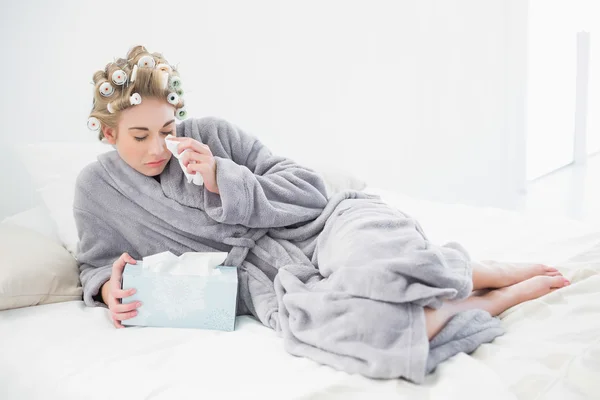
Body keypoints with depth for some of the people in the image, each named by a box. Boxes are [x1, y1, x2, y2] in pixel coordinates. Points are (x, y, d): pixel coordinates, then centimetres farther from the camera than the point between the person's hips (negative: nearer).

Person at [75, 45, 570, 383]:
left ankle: (498, 274, -6)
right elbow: (98, 261, 21)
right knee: (333, 321, -37)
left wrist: (223, 180, -12)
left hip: (315, 230, 0)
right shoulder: (97, 187, 7)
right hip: (267, 281, 0)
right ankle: (498, 297, -14)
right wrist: (108, 286, -3)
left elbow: (308, 189, 0)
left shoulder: (210, 134, 2)